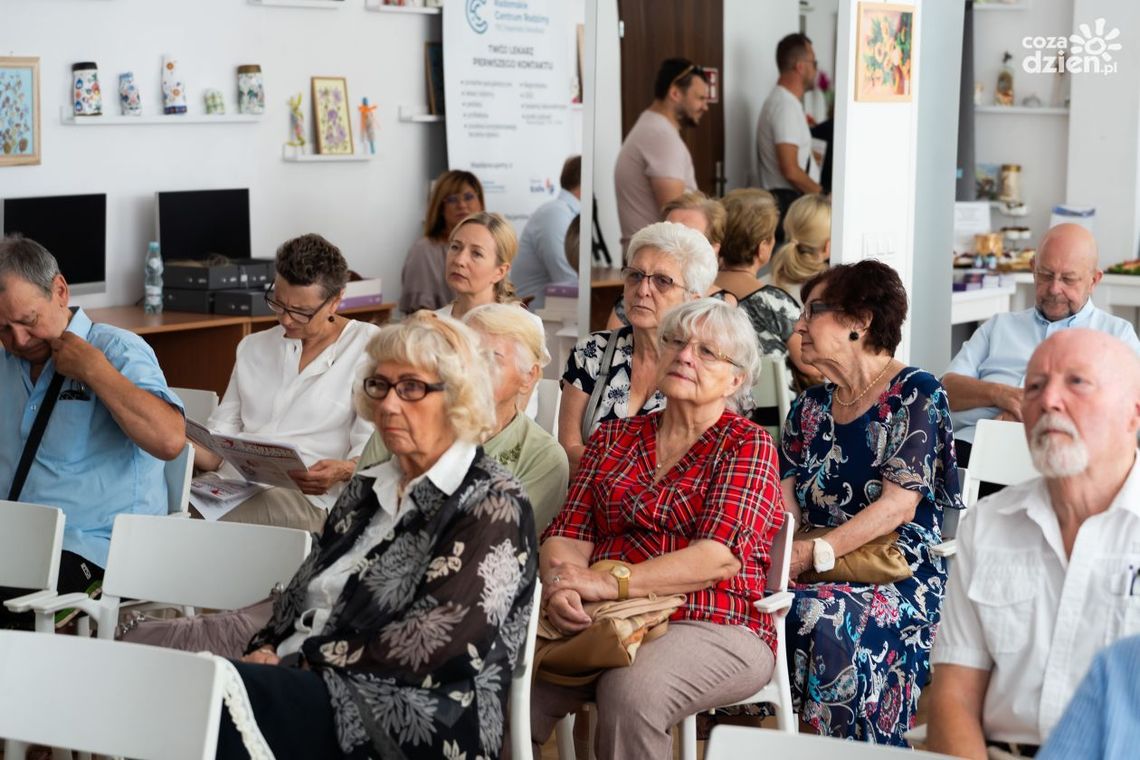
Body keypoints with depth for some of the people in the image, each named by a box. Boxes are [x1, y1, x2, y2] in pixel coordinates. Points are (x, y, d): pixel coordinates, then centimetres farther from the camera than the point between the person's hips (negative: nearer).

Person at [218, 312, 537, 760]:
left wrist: (305, 661, -11)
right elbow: (302, 593, 19)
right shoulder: (368, 488, 20)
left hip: (410, 722, -7)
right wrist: (266, 651, -2)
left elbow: (426, 646, -14)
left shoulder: (492, 507, -5)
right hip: (305, 687, 7)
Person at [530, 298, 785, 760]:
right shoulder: (613, 439, 18)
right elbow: (569, 533, 8)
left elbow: (721, 556, -11)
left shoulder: (748, 445, 3)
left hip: (715, 625, -4)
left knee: (630, 691, -36)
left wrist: (612, 582, -23)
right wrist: (559, 583, -17)